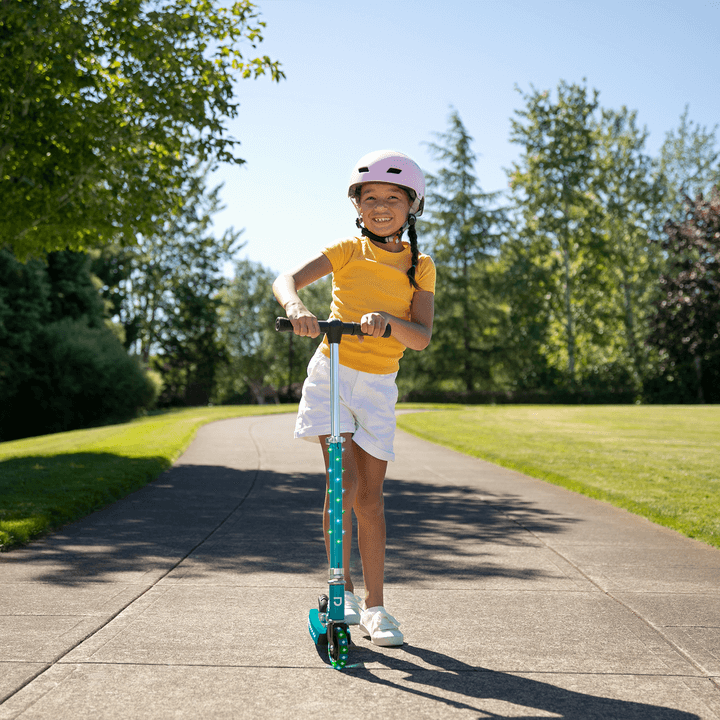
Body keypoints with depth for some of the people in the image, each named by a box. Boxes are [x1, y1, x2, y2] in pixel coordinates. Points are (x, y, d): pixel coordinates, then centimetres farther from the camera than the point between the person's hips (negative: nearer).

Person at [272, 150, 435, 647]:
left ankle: (375, 605, 14)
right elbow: (286, 280, -15)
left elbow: (422, 339, -9)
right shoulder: (348, 252, -1)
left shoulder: (420, 267, 1)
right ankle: (342, 588, 6)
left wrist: (388, 319, -30)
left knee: (370, 496, 3)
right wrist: (297, 306, -38)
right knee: (344, 483, -13)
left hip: (379, 385, 1)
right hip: (332, 372, -1)